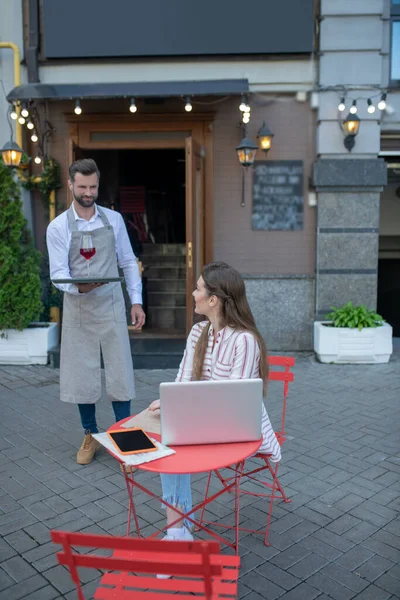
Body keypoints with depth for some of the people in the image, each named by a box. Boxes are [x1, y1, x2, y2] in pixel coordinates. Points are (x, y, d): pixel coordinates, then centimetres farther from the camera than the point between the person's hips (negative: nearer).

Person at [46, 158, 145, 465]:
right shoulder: (58, 227, -3)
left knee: (120, 372, 3)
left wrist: (136, 300, 2)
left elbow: (129, 262, 8)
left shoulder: (114, 219, 3)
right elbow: (58, 274, -7)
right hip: (78, 309, -1)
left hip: (112, 306, 1)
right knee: (82, 374, 9)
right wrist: (78, 286, -28)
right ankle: (90, 435, 28)